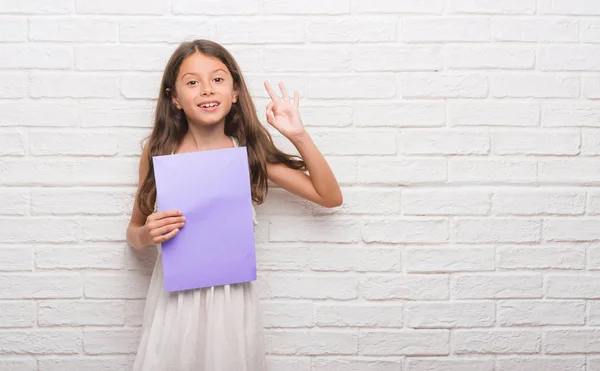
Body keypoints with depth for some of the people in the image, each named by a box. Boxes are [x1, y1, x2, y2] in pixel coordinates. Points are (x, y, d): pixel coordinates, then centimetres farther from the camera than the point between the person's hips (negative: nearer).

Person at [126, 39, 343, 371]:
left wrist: (298, 135, -11)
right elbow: (133, 231, 7)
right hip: (175, 296, 0)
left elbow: (330, 197, -3)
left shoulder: (249, 152, -5)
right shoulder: (159, 151, -5)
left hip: (232, 296, 0)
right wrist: (146, 235, -16)